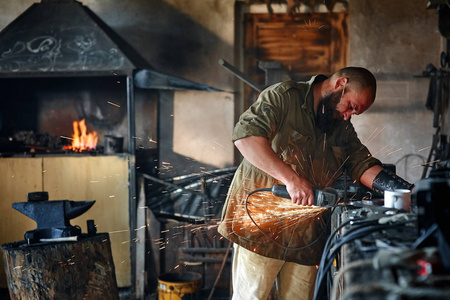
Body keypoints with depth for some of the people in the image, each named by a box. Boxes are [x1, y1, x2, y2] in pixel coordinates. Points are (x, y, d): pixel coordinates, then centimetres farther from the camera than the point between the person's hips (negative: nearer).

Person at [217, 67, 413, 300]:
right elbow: (245, 135, -22)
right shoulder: (284, 97, -8)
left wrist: (406, 191, -11)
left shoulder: (343, 130, 16)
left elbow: (363, 165, 6)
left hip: (307, 238, 6)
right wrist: (292, 179, -28)